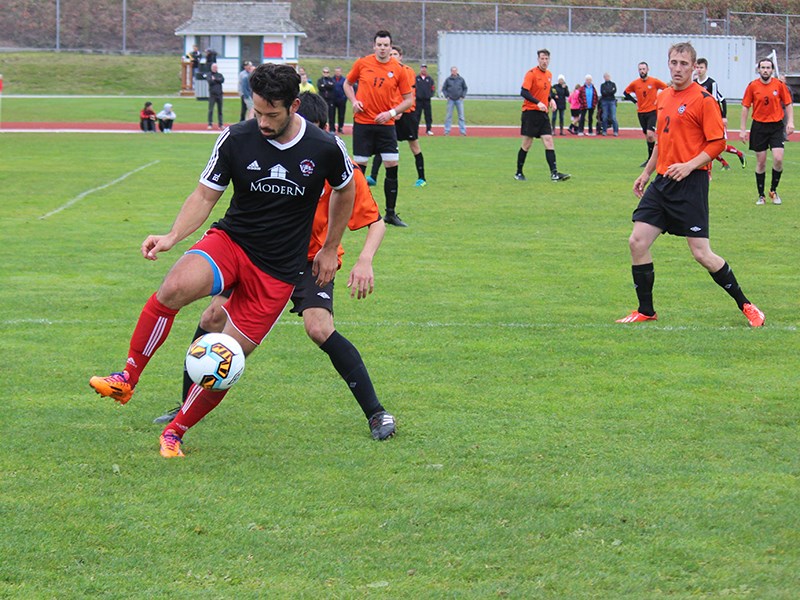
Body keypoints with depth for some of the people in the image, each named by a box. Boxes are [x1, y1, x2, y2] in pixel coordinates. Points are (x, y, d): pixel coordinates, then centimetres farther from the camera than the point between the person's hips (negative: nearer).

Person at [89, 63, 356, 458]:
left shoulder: (324, 149, -9)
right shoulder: (236, 140, -8)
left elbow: (345, 191, 12)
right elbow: (205, 195, 1)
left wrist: (330, 250, 16)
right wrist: (172, 237, -16)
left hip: (277, 272, 0)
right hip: (229, 242, 0)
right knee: (175, 287, -33)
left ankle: (176, 432, 18)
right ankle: (127, 378, -18)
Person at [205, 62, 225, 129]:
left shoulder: (220, 75, 14)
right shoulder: (209, 74, 5)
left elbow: (222, 80, -5)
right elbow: (209, 81, -14)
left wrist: (215, 79, -10)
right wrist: (217, 80, -14)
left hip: (219, 94, 3)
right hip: (212, 94, -3)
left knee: (220, 110, 6)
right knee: (210, 110, -7)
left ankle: (220, 124, 10)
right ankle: (210, 124, -5)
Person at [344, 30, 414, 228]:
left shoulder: (398, 69, -1)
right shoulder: (362, 64, -1)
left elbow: (409, 99, 4)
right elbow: (347, 83, 15)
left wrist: (392, 112, -10)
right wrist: (353, 101, -3)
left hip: (386, 124, 1)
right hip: (362, 123, -1)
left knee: (392, 166, -3)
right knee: (359, 166, 1)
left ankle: (391, 213, 6)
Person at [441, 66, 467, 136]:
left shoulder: (461, 79, 4)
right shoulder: (448, 80, 2)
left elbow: (465, 88, 12)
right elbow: (443, 89, 9)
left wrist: (463, 96, 1)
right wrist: (447, 96, -2)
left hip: (459, 100, 0)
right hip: (450, 100, 0)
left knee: (461, 116, 0)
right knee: (449, 116, 1)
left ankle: (463, 131, 3)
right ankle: (447, 131, 6)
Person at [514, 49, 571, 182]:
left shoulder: (549, 75, 12)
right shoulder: (531, 74, -10)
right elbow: (524, 92, -18)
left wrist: (551, 100, 6)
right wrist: (538, 103, -29)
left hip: (543, 114, 6)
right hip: (530, 112, -6)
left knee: (549, 142, -5)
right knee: (526, 144, 0)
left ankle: (554, 173, -10)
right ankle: (518, 173, 14)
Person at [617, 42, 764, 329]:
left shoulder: (703, 100, -8)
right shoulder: (663, 98, 15)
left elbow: (717, 142, -11)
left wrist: (690, 165, -21)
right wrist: (646, 173, 24)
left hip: (690, 184, -7)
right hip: (662, 182, 7)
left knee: (702, 253, -7)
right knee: (637, 242, -1)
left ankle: (745, 305, 8)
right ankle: (646, 311, 10)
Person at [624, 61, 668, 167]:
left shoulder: (654, 82, -6)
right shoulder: (635, 83, 3)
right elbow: (626, 92, 18)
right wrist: (635, 101, 7)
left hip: (652, 111, -4)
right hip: (641, 112, 4)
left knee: (650, 134, -19)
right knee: (647, 136, 9)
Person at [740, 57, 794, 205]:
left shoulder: (780, 85, -1)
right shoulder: (752, 86, -2)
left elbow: (788, 105, 6)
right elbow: (745, 107, 3)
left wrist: (790, 122, -8)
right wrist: (743, 129, 1)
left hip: (776, 126, 0)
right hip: (759, 127, 0)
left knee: (778, 159, -13)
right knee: (761, 162, 3)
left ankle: (773, 190, 8)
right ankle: (761, 195, 13)